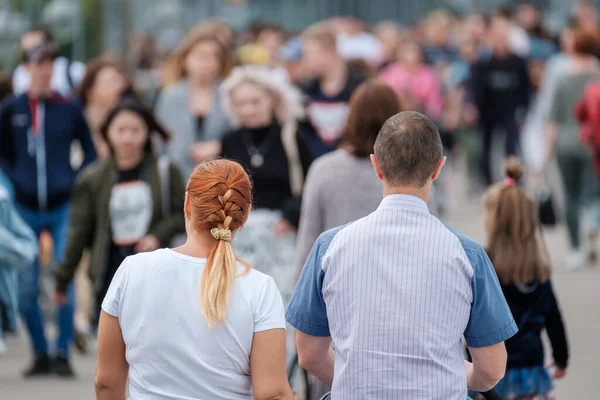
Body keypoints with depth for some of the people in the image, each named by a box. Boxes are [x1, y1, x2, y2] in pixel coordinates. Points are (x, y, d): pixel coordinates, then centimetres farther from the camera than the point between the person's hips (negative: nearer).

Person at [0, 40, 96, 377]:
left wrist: (75, 184, -5)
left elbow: (91, 153, 7)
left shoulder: (69, 109, 0)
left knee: (65, 284, -4)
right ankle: (41, 354, 15)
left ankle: (63, 354, 7)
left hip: (63, 209, -1)